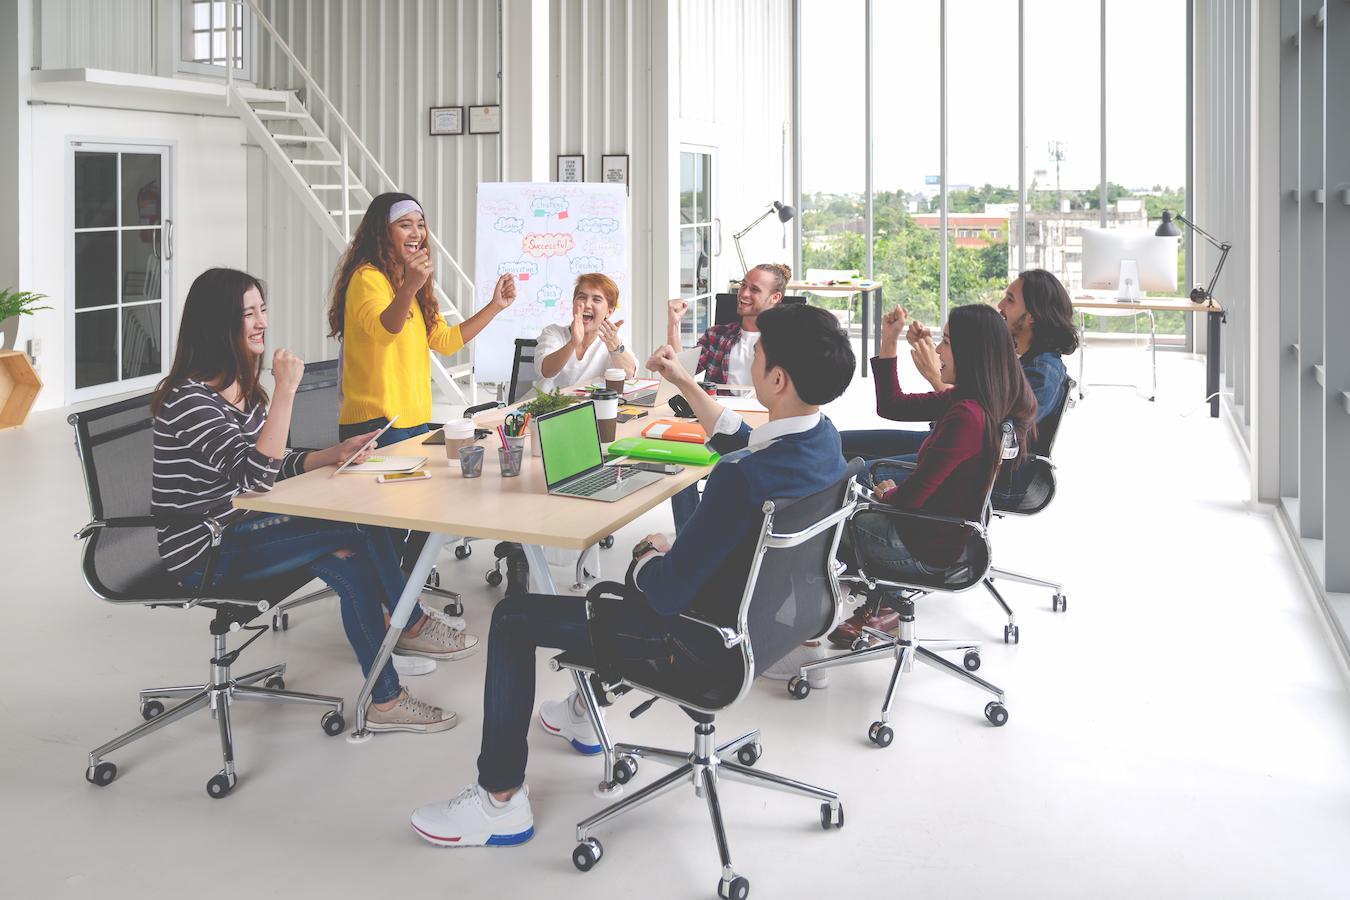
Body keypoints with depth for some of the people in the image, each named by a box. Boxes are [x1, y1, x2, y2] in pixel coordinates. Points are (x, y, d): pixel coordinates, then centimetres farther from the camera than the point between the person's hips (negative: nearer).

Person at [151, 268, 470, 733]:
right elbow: (254, 477, -29)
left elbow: (275, 466, 13)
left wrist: (337, 453, -4)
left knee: (351, 564, -11)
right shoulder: (190, 399, -20)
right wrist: (285, 393, -31)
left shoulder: (243, 387, 9)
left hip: (240, 531, 9)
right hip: (206, 554, -9)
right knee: (360, 526, -16)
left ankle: (385, 699, 0)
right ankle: (412, 625, 3)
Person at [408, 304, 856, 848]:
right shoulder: (823, 436, -8)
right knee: (633, 577, 37)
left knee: (513, 617, 3)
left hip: (708, 646, -9)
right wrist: (685, 383, 13)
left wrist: (649, 553, -7)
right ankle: (586, 712, 54)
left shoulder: (744, 478, -36)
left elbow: (667, 594, -28)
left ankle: (501, 800, 14)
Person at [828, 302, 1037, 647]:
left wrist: (887, 493, -3)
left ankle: (877, 606, 27)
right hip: (958, 532, 9)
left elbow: (909, 498, -26)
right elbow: (891, 406, 7)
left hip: (932, 547, -9)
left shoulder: (966, 417, -31)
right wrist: (888, 342, -1)